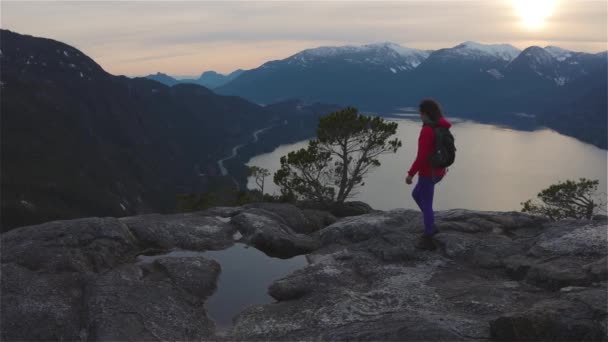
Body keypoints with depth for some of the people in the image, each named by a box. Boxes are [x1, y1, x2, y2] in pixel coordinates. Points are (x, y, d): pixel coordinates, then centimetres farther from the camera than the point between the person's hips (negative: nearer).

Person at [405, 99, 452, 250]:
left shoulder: (427, 131, -25)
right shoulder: (441, 128, 4)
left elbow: (421, 156, -27)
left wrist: (410, 174, -17)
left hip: (428, 173, -9)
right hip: (438, 171, 9)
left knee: (426, 205, 6)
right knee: (416, 195, 27)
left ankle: (428, 241, 18)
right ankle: (431, 227, 32)